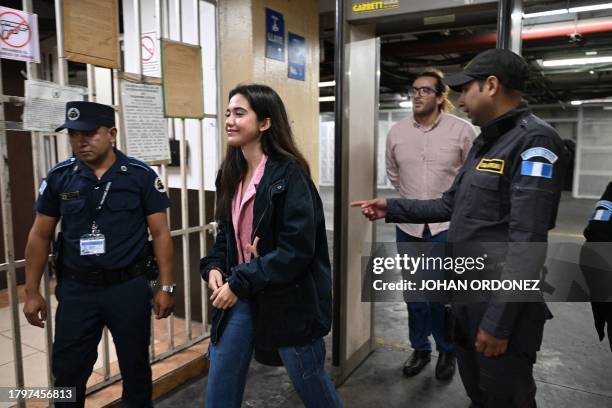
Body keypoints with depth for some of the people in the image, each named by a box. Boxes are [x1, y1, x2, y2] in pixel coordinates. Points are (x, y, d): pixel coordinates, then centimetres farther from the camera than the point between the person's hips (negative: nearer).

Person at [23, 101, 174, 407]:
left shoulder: (141, 175, -7)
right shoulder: (59, 177, 0)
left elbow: (160, 234, -5)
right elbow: (39, 236, 6)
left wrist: (166, 287, -8)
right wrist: (32, 292, 5)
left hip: (129, 287, -2)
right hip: (76, 289, 2)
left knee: (135, 368, 14)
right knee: (67, 372, 13)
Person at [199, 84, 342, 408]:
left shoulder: (289, 175, -17)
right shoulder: (231, 174, 6)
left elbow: (297, 249, -21)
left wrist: (240, 283, -20)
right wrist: (214, 267, -5)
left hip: (287, 299, -6)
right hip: (240, 295, 7)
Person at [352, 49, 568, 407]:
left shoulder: (534, 141, -18)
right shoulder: (486, 142, 13)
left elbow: (526, 242, -25)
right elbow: (451, 206, 17)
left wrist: (498, 321, -24)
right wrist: (391, 208, 13)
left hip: (503, 307, -9)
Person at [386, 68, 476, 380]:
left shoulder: (462, 130, -9)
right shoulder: (396, 132, 1)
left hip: (448, 227, -3)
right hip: (408, 227, 3)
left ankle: (447, 351, 29)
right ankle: (420, 349, 34)